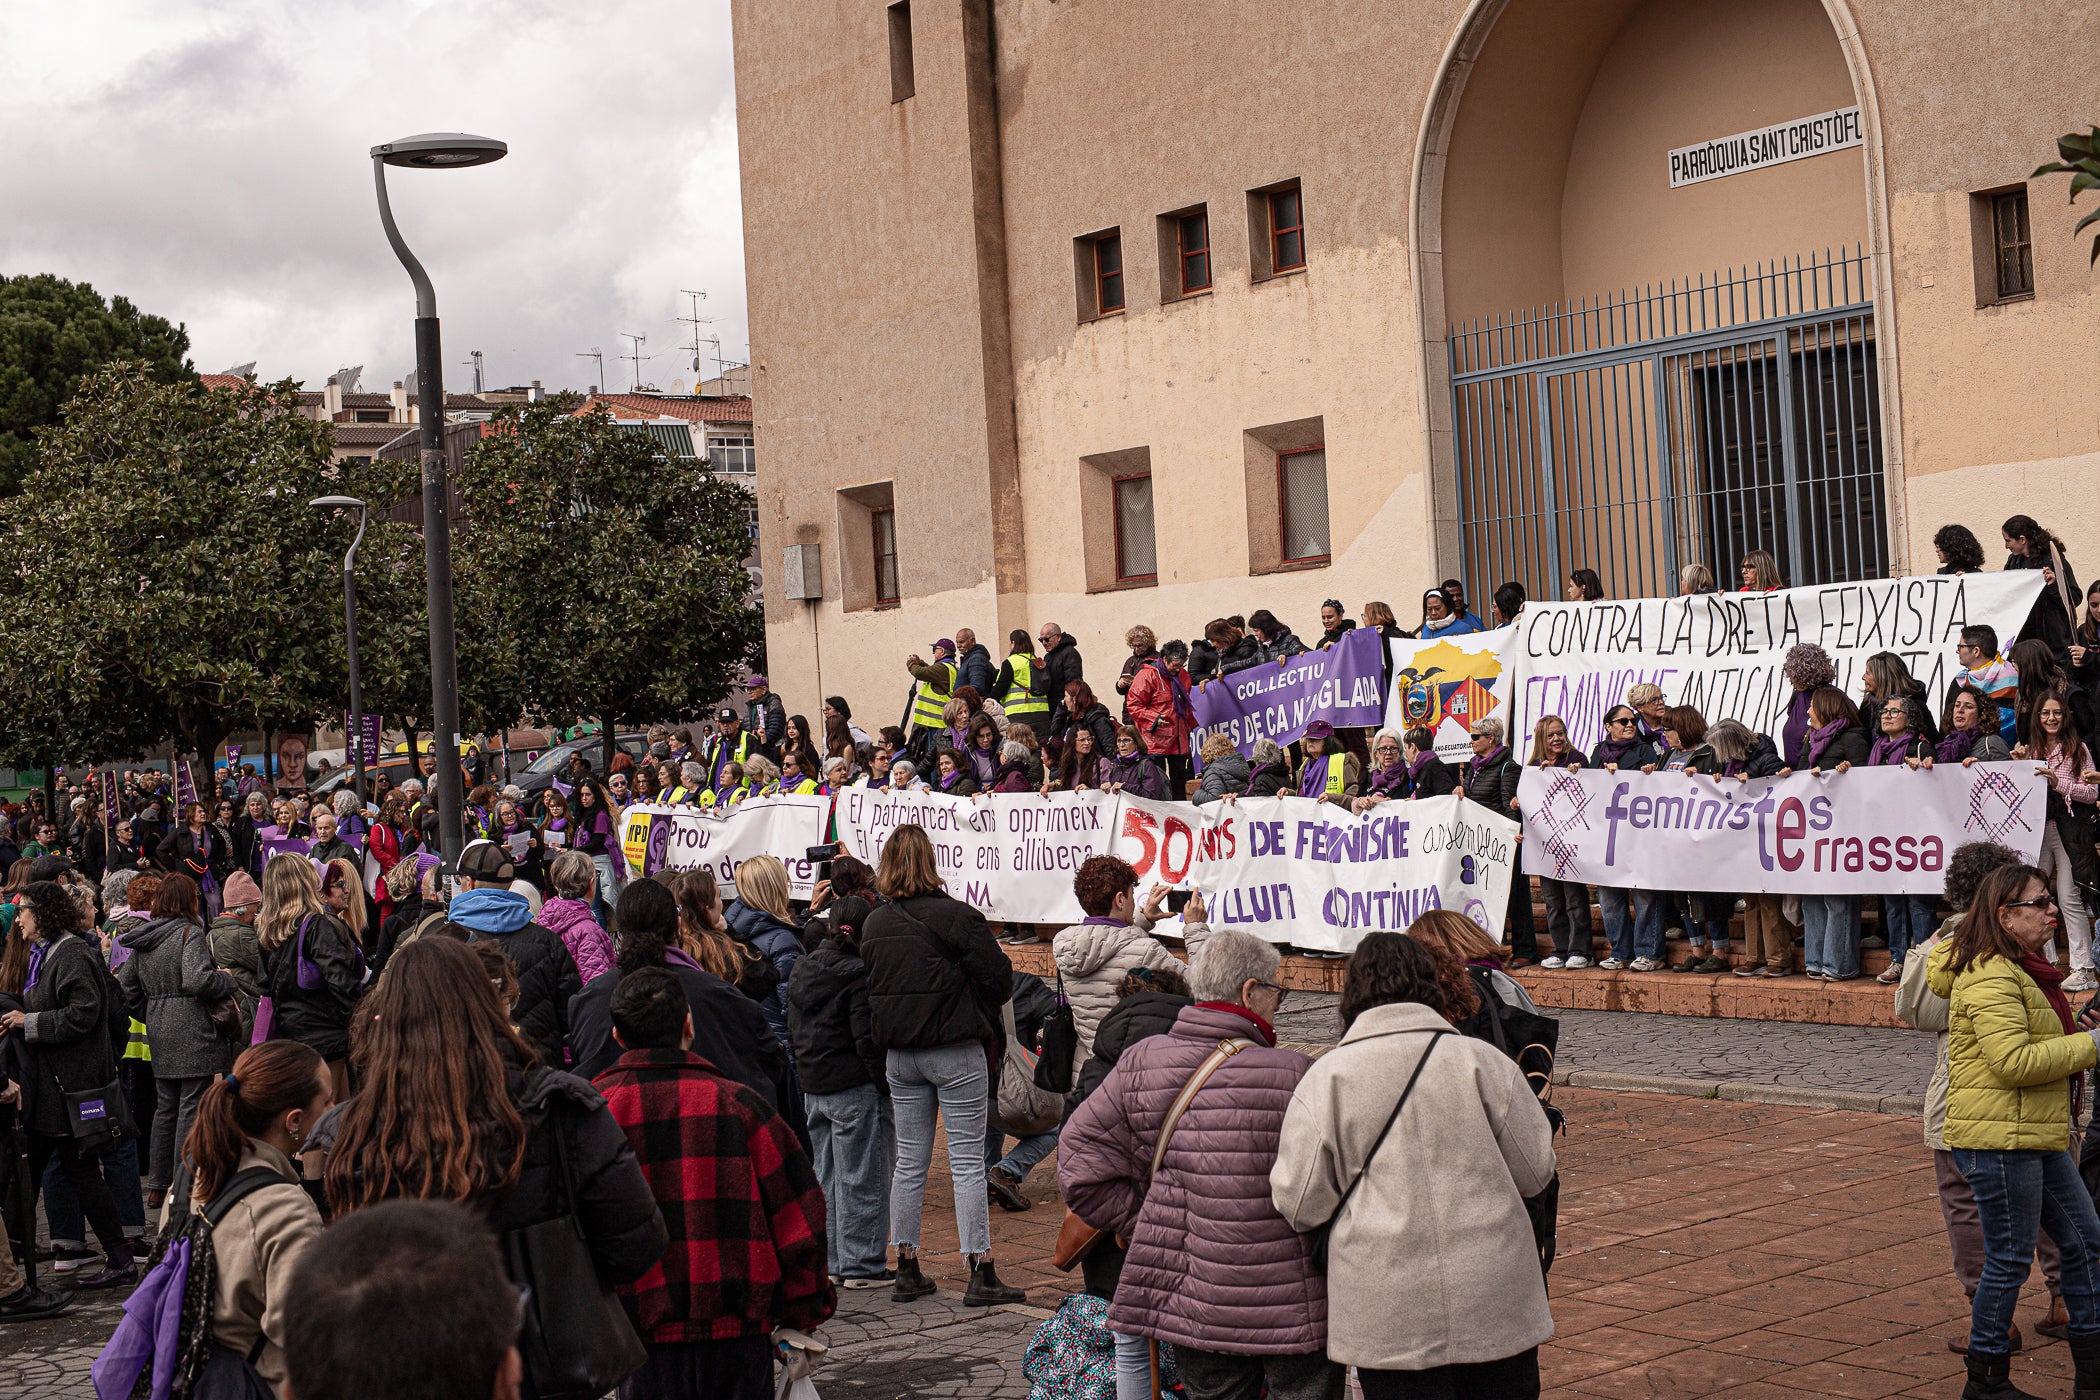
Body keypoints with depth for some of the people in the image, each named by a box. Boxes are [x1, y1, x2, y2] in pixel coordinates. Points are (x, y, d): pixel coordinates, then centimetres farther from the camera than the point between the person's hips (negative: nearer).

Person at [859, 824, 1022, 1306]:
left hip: (898, 1056, 5)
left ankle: (907, 1271, 16)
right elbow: (999, 980, -11)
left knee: (910, 1161, 13)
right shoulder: (956, 916, -13)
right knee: (967, 1162, -1)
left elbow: (871, 989, 11)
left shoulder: (874, 925, 4)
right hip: (956, 1053, -5)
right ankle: (981, 1275, -1)